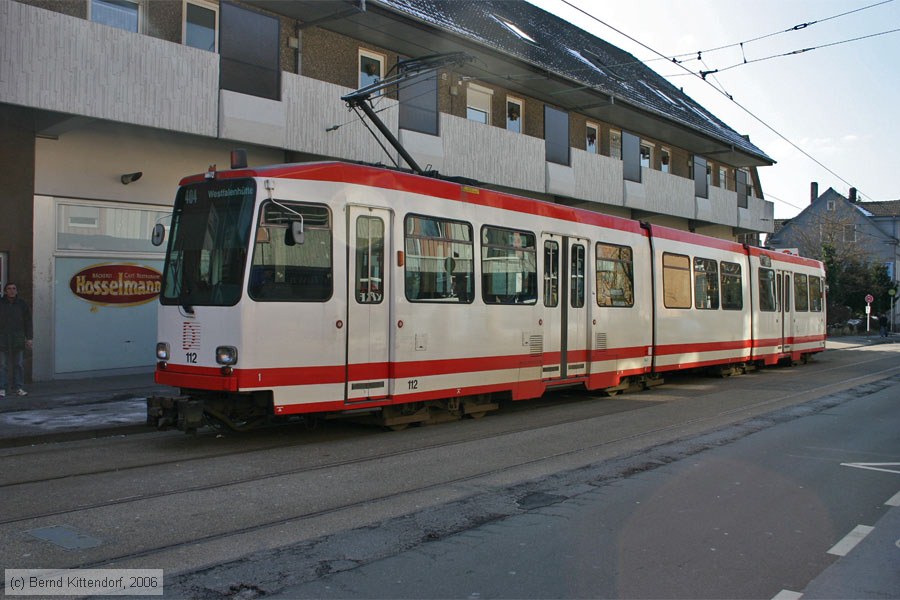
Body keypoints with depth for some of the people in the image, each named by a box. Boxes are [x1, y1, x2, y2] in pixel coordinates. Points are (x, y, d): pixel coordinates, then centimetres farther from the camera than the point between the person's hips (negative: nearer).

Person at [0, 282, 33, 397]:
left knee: (19, 365, 5)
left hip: (18, 339, 2)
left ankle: (18, 387, 11)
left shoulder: (22, 304, 8)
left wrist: (29, 338, 5)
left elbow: (28, 322, 10)